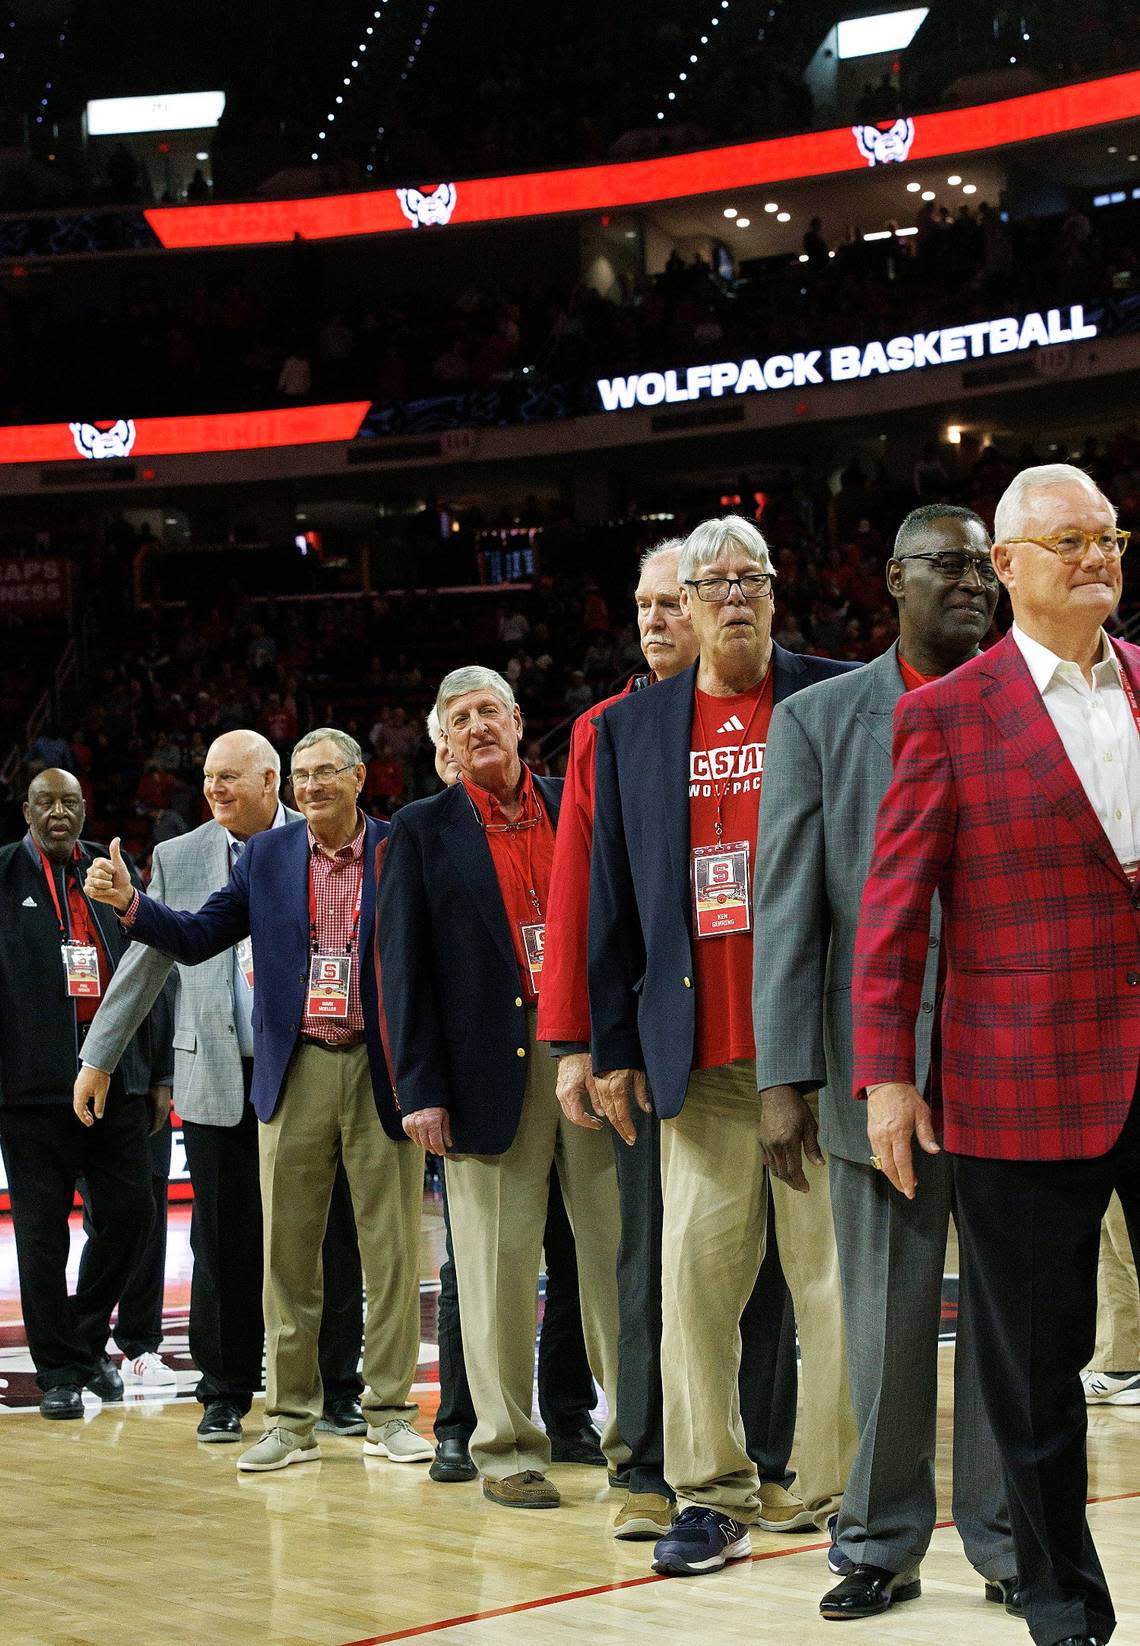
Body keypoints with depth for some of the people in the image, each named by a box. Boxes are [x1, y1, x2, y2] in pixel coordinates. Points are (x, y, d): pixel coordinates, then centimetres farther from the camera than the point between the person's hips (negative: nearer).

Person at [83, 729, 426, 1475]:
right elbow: (198, 938, 10)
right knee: (288, 1250, 5)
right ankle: (292, 1420, 13)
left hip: (382, 1070, -2)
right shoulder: (266, 856, 8)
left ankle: (389, 1414, 11)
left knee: (392, 1246, 2)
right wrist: (128, 902, -4)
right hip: (295, 1074, 2)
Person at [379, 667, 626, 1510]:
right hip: (492, 1066, -2)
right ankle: (507, 1447, 9)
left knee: (618, 1250, 4)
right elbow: (403, 964, 3)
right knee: (499, 1260, 1)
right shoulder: (423, 830, 7)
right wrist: (419, 1088, -5)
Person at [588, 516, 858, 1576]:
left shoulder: (839, 699, 6)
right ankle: (712, 1497, 11)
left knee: (836, 1270, 0)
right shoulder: (630, 730, 14)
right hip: (699, 1052, 2)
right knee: (695, 1272, 1)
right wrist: (612, 1047, 9)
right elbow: (612, 900, 14)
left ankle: (852, 1498, 8)